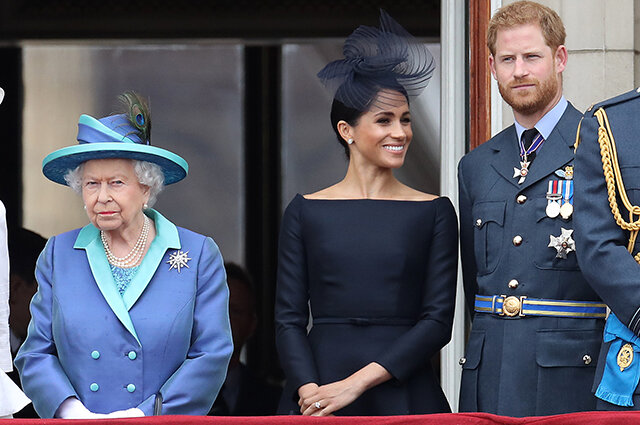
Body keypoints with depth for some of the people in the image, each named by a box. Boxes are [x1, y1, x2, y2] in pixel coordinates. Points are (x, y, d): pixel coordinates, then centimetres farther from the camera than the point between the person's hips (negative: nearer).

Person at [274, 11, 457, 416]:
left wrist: (357, 382, -11)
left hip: (404, 394, 0)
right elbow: (289, 318, 4)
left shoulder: (435, 212, 5)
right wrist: (309, 392, -13)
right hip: (317, 394, 0)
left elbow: (438, 320, -2)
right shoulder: (306, 211, 6)